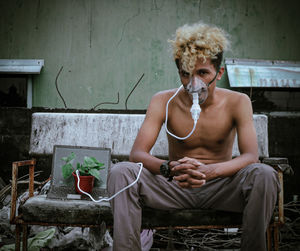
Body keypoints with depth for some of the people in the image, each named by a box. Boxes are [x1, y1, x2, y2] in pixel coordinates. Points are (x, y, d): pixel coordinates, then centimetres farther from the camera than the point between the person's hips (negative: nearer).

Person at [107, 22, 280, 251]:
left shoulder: (237, 103, -7)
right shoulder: (163, 102, -6)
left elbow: (251, 156, -17)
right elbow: (137, 153, -14)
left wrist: (209, 170, -38)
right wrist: (169, 168, -37)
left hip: (221, 189, 0)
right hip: (175, 188, 1)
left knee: (264, 175, -30)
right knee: (121, 172, -23)